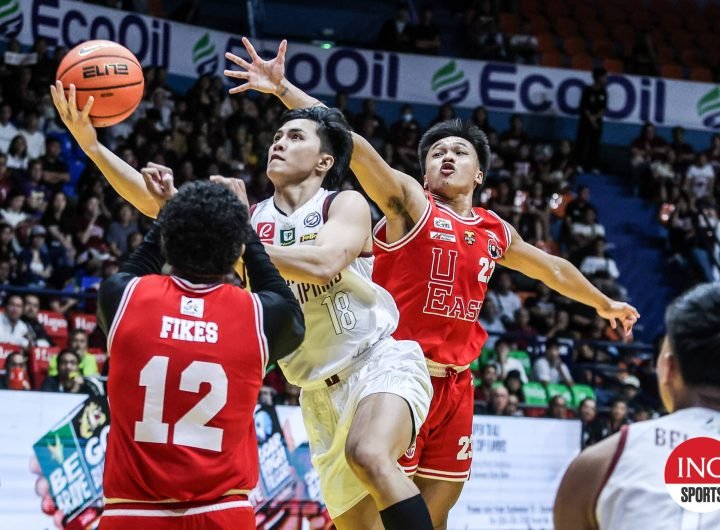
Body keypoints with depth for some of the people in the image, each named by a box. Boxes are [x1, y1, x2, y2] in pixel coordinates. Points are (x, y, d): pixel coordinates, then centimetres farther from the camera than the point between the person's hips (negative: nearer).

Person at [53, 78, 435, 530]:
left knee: (369, 454, -35)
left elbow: (323, 264, -29)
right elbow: (155, 202, -7)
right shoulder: (251, 218, 5)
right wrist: (93, 145, -18)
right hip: (321, 391, 6)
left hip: (381, 362, -5)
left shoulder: (346, 205, -7)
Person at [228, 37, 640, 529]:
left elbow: (551, 267, 32)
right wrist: (284, 89, -28)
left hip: (455, 385, 6)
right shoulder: (410, 202, -4)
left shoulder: (495, 232, 14)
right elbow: (353, 144, -17)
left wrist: (604, 303, 44)